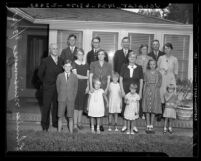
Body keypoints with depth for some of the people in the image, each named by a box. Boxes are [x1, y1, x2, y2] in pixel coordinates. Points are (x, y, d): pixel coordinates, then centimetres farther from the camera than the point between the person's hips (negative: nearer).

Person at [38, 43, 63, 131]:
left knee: (57, 105, 10)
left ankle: (55, 123, 24)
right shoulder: (45, 61, -5)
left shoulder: (61, 61, 6)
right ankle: (45, 125, 17)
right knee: (46, 106, 4)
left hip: (58, 87, 3)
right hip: (48, 88, -3)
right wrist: (45, 82, 4)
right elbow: (40, 74, 0)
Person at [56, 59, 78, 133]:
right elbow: (58, 87, 9)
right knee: (60, 117, 4)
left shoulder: (74, 77, 4)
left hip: (71, 100, 0)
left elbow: (75, 88, 6)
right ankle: (59, 132, 14)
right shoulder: (60, 76, 5)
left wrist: (73, 98, 0)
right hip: (61, 99, 0)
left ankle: (71, 132, 11)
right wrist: (61, 96, 5)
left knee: (70, 117, 3)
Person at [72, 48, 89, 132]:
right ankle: (75, 124, 0)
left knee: (81, 105, 7)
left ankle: (79, 122, 18)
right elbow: (75, 75, -10)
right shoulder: (74, 64, -1)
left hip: (84, 86, 4)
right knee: (75, 105, -5)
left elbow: (88, 76, 10)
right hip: (76, 85, -4)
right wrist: (85, 77, -5)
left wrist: (88, 86, 1)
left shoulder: (86, 65, 11)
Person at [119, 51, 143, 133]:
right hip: (126, 90, 0)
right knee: (125, 107, 1)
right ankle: (125, 125, 14)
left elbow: (141, 81, 5)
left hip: (136, 91, 0)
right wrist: (122, 91, -5)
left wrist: (140, 92, 1)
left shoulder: (139, 68, 2)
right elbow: (120, 79, 2)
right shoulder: (124, 67, 1)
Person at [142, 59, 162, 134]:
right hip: (147, 92, 0)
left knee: (154, 110, 2)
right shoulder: (146, 73, 5)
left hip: (155, 92, 0)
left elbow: (159, 84, 8)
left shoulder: (158, 73, 5)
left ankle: (151, 126, 11)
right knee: (147, 110, 0)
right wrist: (143, 93, 3)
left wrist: (155, 85, -9)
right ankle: (148, 126, 8)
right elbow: (145, 84, 6)